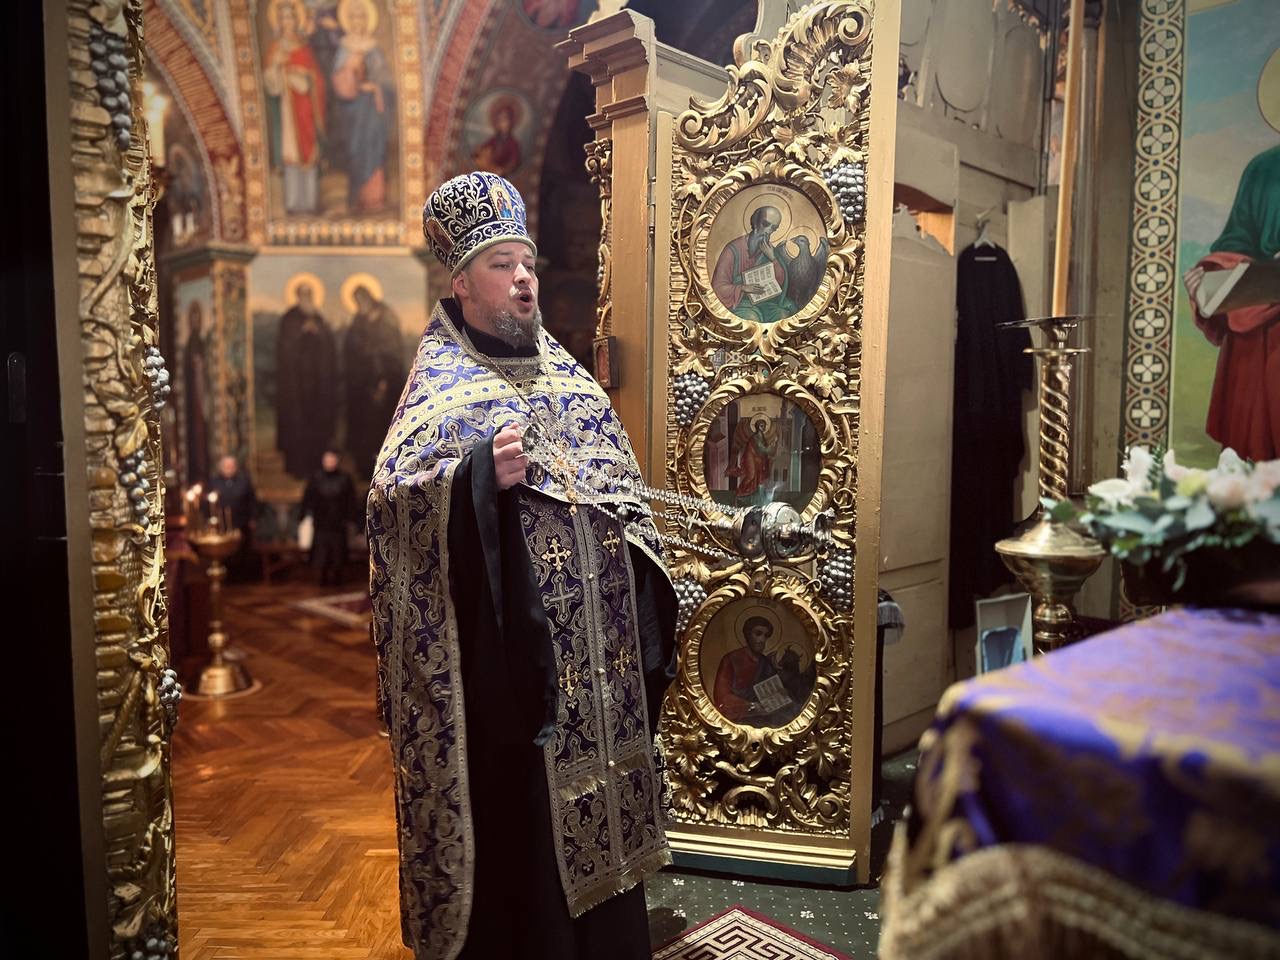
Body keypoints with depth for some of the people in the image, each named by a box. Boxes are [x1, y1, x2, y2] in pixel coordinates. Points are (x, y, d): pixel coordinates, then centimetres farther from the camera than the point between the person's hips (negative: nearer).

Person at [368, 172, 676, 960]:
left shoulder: (563, 371, 12)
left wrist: (647, 597, 12)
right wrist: (481, 474, -33)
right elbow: (392, 495, -17)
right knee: (515, 811, 4)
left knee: (593, 796, 18)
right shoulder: (441, 382, -6)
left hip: (594, 649, 7)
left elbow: (619, 483, 17)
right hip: (506, 654, -6)